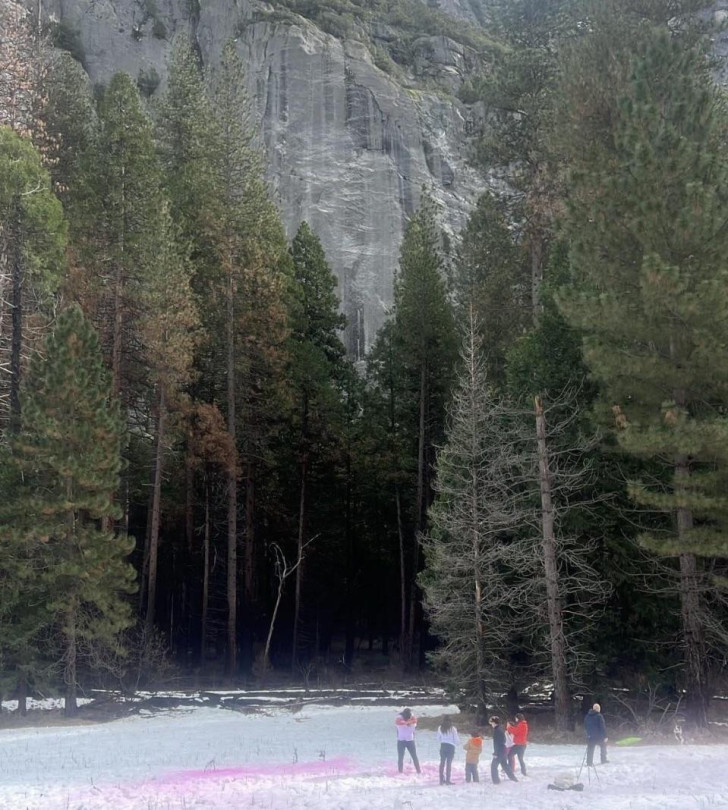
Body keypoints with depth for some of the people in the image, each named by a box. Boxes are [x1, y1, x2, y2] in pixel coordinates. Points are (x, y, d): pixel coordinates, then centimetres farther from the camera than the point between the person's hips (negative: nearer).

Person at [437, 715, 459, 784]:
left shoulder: (440, 728, -2)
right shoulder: (452, 728, -11)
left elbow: (438, 739, 7)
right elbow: (456, 739, -5)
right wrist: (458, 743, 16)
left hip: (443, 746, 3)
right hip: (451, 746, -3)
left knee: (442, 763, 13)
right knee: (449, 763, 1)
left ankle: (442, 780, 15)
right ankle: (447, 780, 0)